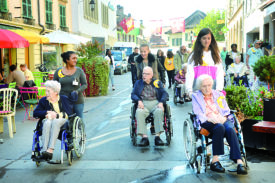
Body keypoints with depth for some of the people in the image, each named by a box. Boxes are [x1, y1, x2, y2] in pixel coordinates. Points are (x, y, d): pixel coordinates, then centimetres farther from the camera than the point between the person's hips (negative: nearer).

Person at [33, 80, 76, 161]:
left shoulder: (64, 99, 7)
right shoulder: (43, 100, 13)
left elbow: (68, 114, 1)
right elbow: (35, 113, 11)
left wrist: (56, 115, -11)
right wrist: (47, 112, -4)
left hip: (63, 120, -2)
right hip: (48, 119, 2)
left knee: (55, 122, -39)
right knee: (47, 123, -37)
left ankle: (50, 150, -49)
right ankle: (44, 151, -48)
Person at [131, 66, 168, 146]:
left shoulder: (157, 82, 19)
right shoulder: (138, 83, 22)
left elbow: (164, 93, 9)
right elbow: (133, 94, 12)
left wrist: (161, 102, -11)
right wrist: (139, 101, -9)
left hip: (155, 103, 0)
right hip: (143, 103, 0)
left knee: (159, 111, -36)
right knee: (139, 112, -35)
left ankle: (157, 136, -36)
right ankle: (144, 137, -39)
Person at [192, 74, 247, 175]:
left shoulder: (219, 95, 24)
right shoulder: (196, 96, 15)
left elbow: (226, 110, 16)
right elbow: (198, 113, 1)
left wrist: (224, 118, -7)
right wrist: (209, 118, -16)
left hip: (222, 120, 3)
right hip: (207, 122, -3)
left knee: (230, 129, -32)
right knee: (219, 127, -37)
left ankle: (239, 162, -41)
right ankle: (215, 161, -36)